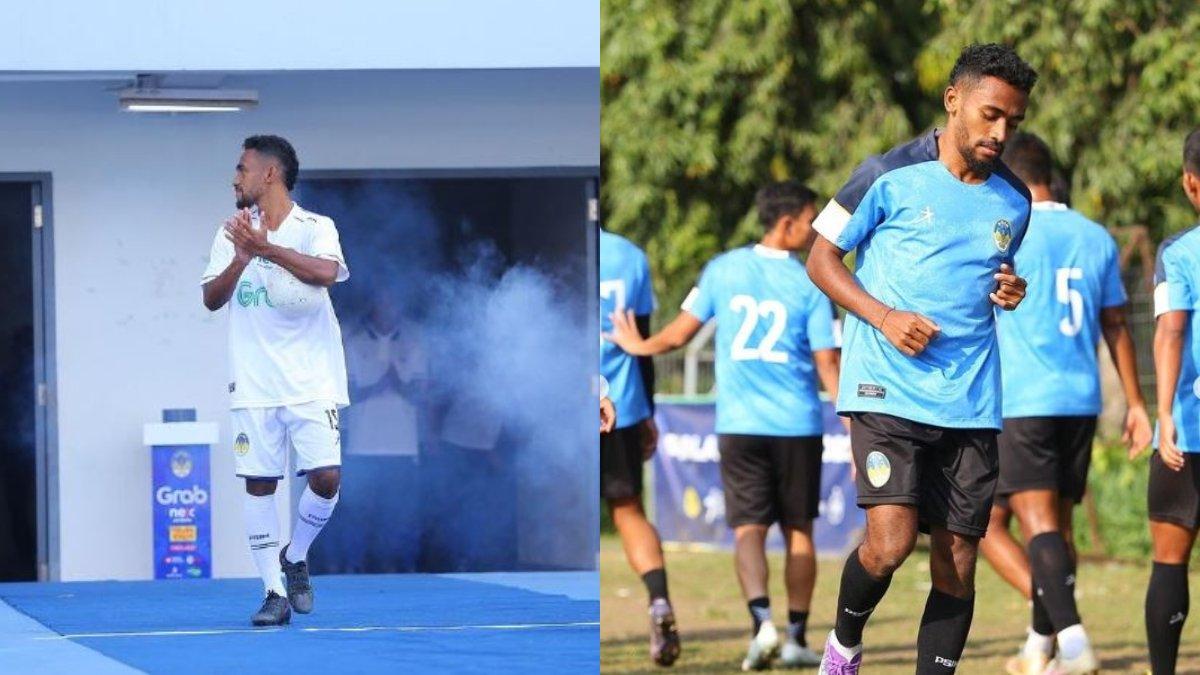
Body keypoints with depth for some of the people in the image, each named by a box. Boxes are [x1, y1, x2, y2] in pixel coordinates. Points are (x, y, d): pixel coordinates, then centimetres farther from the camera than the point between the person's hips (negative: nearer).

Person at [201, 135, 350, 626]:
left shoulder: (315, 228, -1)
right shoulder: (233, 232, 9)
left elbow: (327, 272, -22)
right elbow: (211, 299, 1)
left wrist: (266, 248, -25)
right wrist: (241, 260, -16)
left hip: (312, 380, -3)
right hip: (254, 383, 3)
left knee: (326, 476, -12)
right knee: (258, 483, -2)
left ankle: (295, 558, 14)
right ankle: (274, 593, 5)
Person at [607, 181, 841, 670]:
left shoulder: (723, 269, 2)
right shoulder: (810, 285, -4)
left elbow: (679, 333, 6)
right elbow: (827, 364, -6)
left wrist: (638, 347, 27)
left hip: (739, 424, 1)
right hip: (797, 425, -1)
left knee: (748, 528, -1)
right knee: (798, 529, 11)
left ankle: (762, 620, -23)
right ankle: (796, 637, 11)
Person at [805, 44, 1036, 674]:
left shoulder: (1014, 200, 11)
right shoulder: (891, 175, -4)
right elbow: (822, 258, 2)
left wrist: (1011, 294, 2)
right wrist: (884, 316, -12)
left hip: (972, 406, 5)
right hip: (889, 391, -5)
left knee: (957, 561, 2)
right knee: (890, 542, -18)